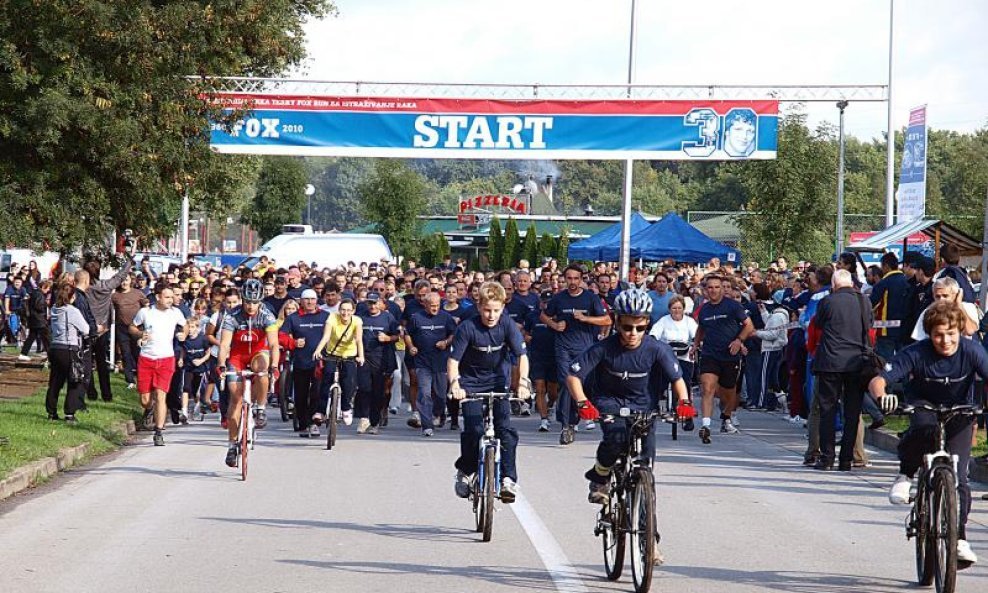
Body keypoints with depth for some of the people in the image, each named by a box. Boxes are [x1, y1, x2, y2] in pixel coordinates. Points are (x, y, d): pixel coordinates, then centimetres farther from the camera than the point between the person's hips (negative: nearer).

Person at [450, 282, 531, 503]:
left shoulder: (508, 325, -16)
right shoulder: (468, 327, -21)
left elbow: (522, 355, -20)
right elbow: (453, 360, -22)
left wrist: (523, 381, -36)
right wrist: (454, 383, -39)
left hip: (498, 379, 1)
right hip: (471, 381, -1)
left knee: (505, 428, -13)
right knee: (474, 429, -13)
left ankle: (508, 478, -9)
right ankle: (465, 471, 11)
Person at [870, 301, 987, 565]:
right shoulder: (916, 353, -25)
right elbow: (877, 380, -30)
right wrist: (882, 396, -54)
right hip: (924, 404, -1)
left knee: (958, 477, -11)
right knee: (924, 427, -38)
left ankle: (960, 539, 1)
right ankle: (905, 476, -12)